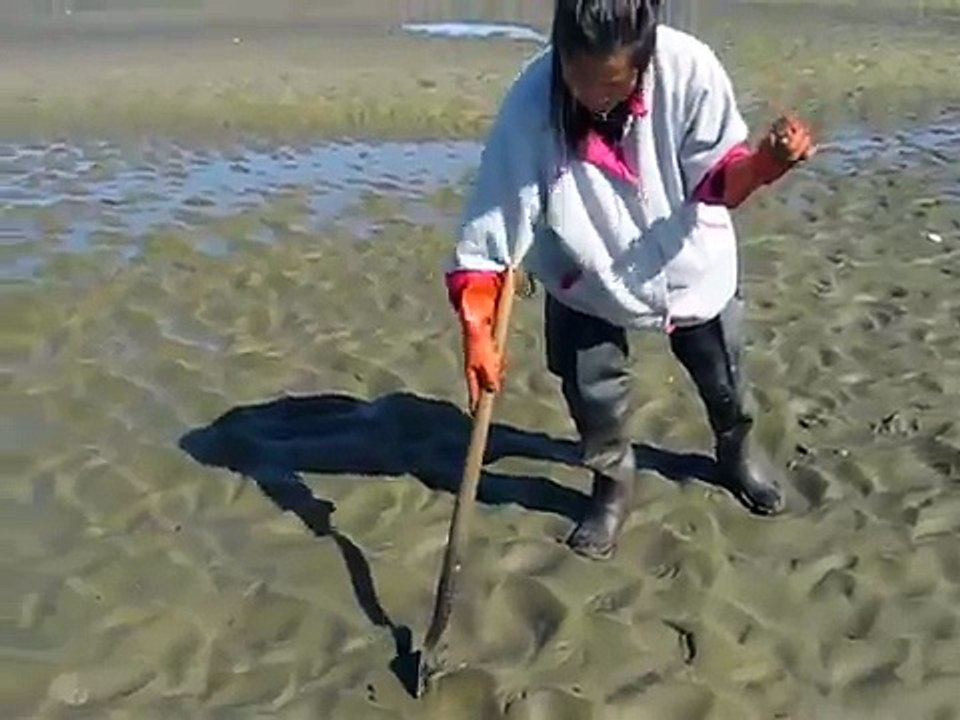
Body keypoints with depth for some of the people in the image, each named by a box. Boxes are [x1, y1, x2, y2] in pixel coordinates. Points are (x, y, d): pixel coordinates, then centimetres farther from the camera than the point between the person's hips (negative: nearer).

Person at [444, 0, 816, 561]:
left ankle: (737, 448, 54)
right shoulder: (531, 104, -33)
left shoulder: (689, 68, -33)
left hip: (692, 266, 1)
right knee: (591, 391, 8)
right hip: (586, 279, -1)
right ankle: (614, 483, 39)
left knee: (722, 376, 21)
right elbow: (489, 231, -29)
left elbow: (716, 175, -18)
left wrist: (767, 162, -38)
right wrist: (478, 333, -34)